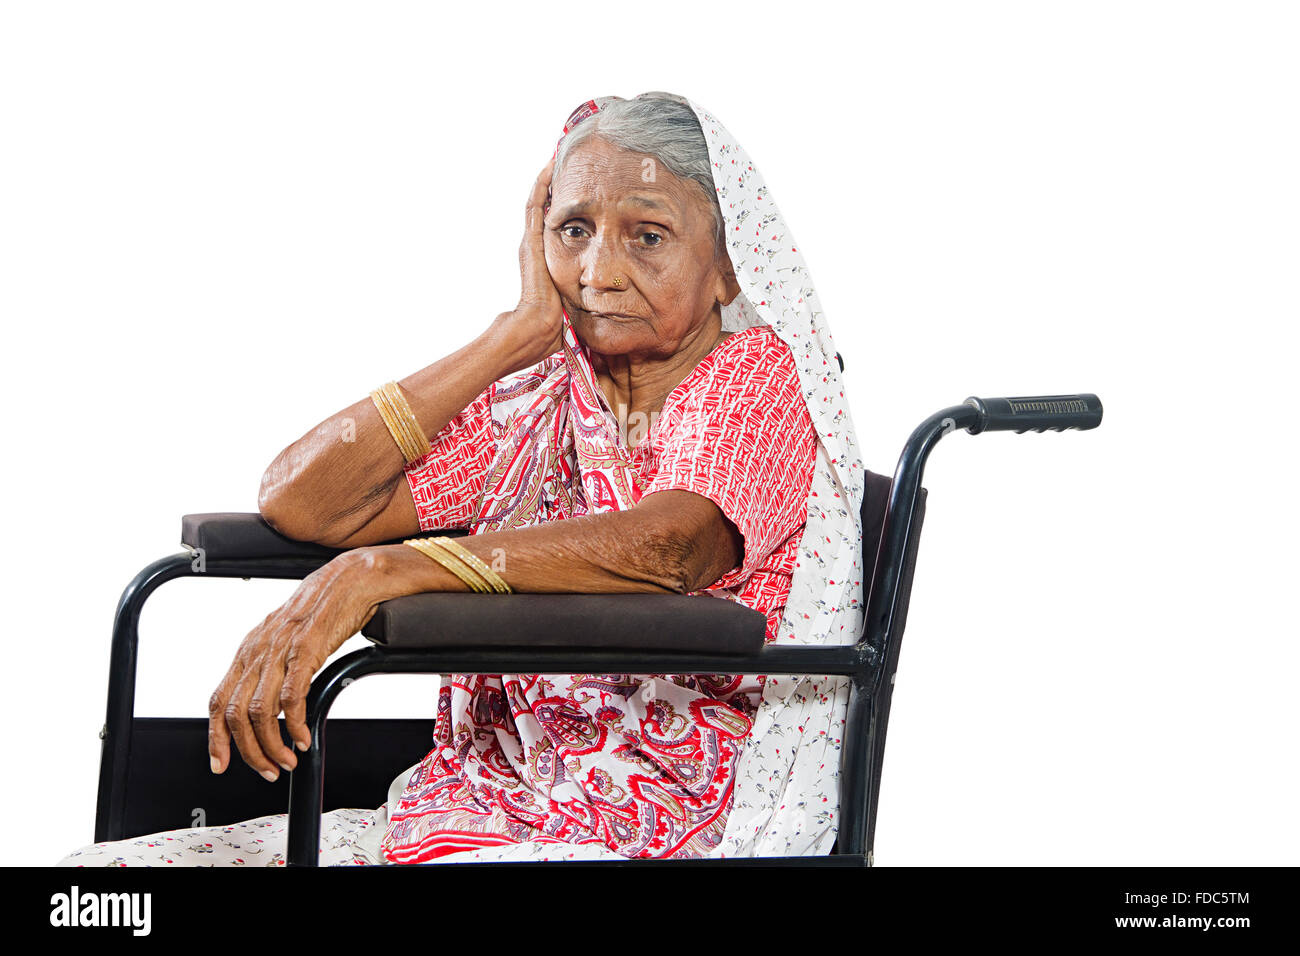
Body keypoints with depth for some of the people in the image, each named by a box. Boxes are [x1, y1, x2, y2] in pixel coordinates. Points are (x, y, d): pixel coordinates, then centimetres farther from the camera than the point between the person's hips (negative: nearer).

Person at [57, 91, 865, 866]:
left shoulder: (756, 372, -1)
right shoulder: (533, 401, 14)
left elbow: (668, 546, -24)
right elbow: (298, 504, 1)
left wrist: (380, 570, -32)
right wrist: (518, 334, 1)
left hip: (642, 836, -6)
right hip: (465, 810, 6)